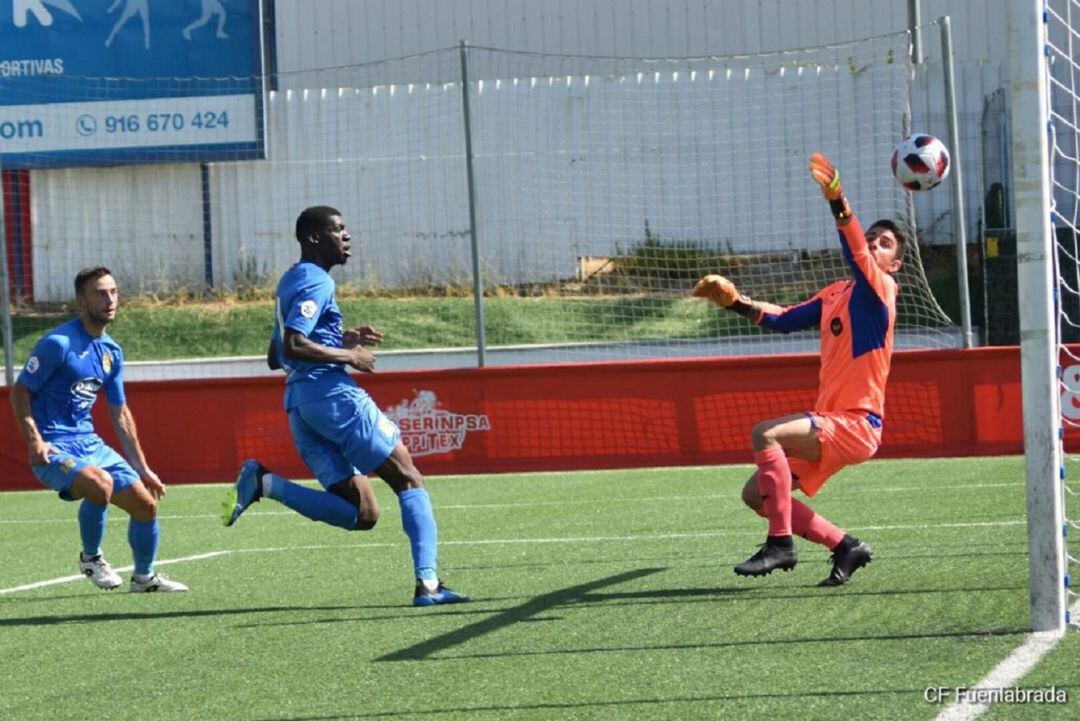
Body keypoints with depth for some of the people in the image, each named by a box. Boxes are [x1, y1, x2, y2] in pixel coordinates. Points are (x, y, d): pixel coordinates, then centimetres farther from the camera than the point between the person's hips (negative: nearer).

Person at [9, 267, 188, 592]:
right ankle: (91, 557, -9)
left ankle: (144, 576, 26)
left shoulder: (112, 352, 11)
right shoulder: (58, 343, -13)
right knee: (101, 482, -34)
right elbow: (20, 391, -9)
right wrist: (34, 441, -22)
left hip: (91, 443, 8)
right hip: (54, 449, -8)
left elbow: (120, 413, 20)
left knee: (146, 503, 3)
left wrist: (142, 469, 20)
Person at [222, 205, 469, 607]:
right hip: (332, 394, -9)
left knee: (361, 515, 3)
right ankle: (427, 584, -12)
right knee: (409, 482, -1)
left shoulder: (291, 282, 22)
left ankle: (265, 483, -10)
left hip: (299, 404, 9)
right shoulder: (316, 281, -8)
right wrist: (348, 356, -12)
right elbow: (291, 346, -21)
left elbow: (274, 358, 28)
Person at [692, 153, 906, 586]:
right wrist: (734, 302, 14)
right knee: (756, 494, 5)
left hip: (857, 424, -9)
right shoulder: (834, 295, 18)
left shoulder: (881, 290, -6)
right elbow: (785, 320, 26)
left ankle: (780, 545, -22)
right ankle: (845, 547, 11)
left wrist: (838, 204, -41)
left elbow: (856, 258, -26)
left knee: (766, 434, -27)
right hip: (830, 421, 9)